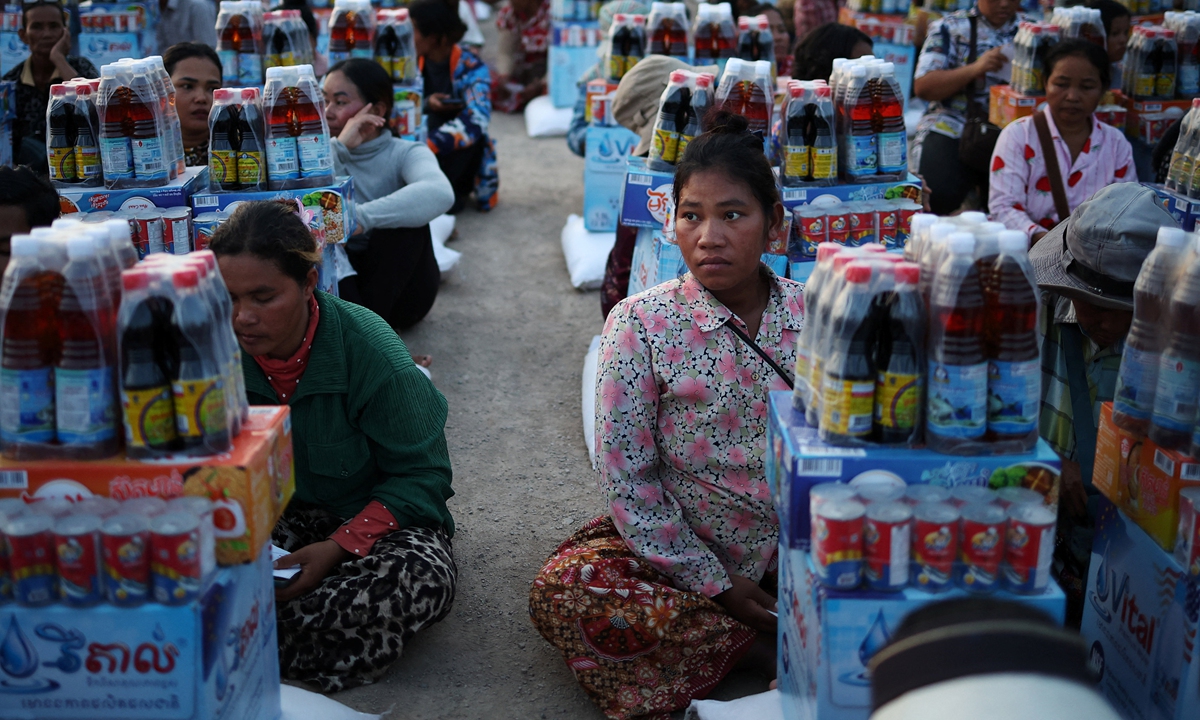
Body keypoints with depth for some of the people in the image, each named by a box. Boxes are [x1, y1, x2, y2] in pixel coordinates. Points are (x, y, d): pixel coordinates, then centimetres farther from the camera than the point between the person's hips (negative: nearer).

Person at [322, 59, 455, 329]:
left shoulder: (405, 153, -8)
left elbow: (440, 194, -33)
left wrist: (361, 218, -45)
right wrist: (338, 147, -24)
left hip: (399, 288, -2)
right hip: (339, 277, 2)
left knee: (403, 215, -28)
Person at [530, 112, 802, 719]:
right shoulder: (642, 324, -11)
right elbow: (625, 477, -11)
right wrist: (711, 584, -13)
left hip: (801, 549, 1)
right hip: (678, 548, -1)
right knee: (561, 592, -27)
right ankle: (773, 645, -19)